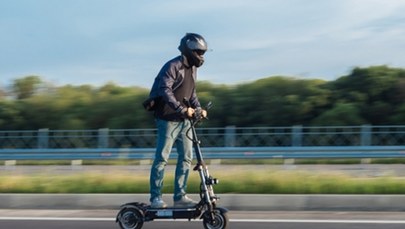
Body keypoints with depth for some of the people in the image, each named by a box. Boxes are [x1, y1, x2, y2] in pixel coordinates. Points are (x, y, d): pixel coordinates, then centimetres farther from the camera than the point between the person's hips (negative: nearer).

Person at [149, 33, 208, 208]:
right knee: (162, 158, -4)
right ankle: (155, 197, 2)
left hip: (184, 120, 8)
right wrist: (182, 109, -33)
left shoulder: (192, 68, 14)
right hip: (169, 119, -8)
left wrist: (198, 108, 7)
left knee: (186, 157, 6)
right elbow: (165, 90, -25)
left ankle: (180, 196, 13)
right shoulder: (173, 66, -14)